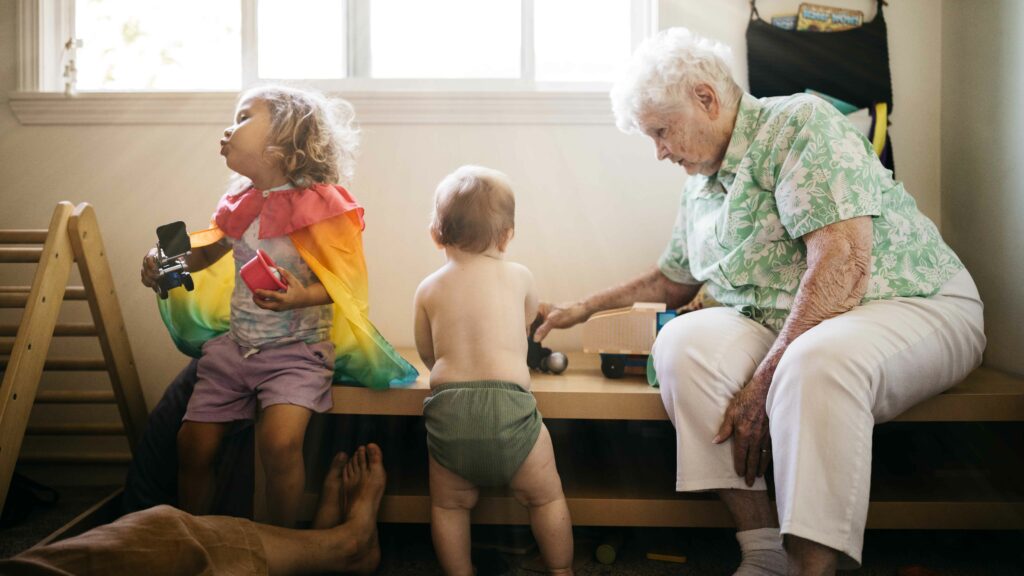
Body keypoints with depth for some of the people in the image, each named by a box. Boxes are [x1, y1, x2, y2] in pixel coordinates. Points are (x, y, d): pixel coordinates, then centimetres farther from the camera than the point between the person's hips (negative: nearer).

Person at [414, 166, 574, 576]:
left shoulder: (428, 289, 9)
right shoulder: (519, 276, 9)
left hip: (448, 408, 1)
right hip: (508, 406, -1)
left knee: (449, 506, 20)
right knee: (546, 497, 18)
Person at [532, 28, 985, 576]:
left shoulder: (799, 123, -11)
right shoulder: (700, 185, 14)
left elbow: (842, 264, -23)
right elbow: (673, 281, 30)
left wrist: (767, 380, -24)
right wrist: (586, 306, 27)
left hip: (915, 306, -6)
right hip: (783, 326, 7)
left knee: (819, 361, -39)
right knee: (683, 340, -21)